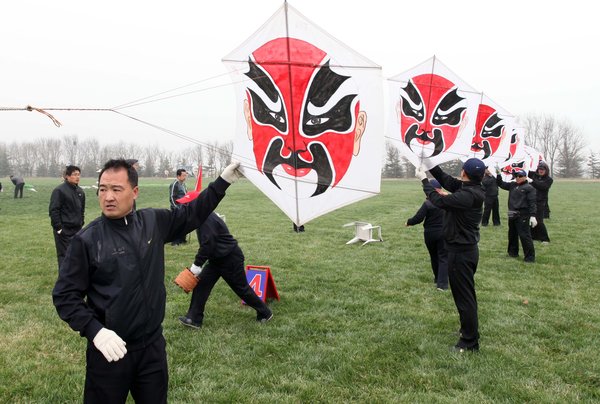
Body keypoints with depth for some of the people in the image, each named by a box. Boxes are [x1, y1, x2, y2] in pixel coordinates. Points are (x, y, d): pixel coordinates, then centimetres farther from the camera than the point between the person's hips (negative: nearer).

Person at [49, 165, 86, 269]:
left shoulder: (80, 191, 11)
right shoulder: (59, 190, -10)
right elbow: (53, 210, -13)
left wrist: (81, 224, 14)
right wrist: (58, 228, -15)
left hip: (77, 229, 7)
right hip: (64, 230, -7)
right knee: (64, 256, -3)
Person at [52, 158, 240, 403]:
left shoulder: (154, 222, -1)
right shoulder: (87, 239, -12)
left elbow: (193, 214, 13)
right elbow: (65, 295, -8)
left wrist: (224, 181, 10)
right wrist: (94, 331, -20)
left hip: (153, 345, 4)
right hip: (109, 349, -3)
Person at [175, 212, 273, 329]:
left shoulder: (206, 219, -25)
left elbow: (208, 244, -28)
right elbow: (206, 243, 12)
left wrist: (196, 266, -23)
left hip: (231, 259, -10)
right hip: (217, 258, 10)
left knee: (242, 288, 4)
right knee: (201, 283, 2)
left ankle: (265, 313, 21)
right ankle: (194, 318, 8)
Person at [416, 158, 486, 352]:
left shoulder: (468, 195, -26)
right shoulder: (470, 189, 2)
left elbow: (439, 200, -23)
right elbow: (447, 180, 10)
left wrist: (424, 180, -10)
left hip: (461, 252, -10)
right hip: (468, 248, 10)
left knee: (464, 295, 0)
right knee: (466, 293, 23)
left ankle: (470, 342, 11)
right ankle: (469, 331, 40)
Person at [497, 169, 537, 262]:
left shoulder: (529, 188, -7)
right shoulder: (512, 185, 13)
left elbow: (532, 202, -13)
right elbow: (501, 184, 18)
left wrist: (532, 216, -20)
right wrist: (498, 175, 1)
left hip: (522, 215, -7)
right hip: (512, 215, 8)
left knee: (524, 235, -9)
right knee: (512, 234, 18)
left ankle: (530, 257, -3)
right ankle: (513, 252, 33)